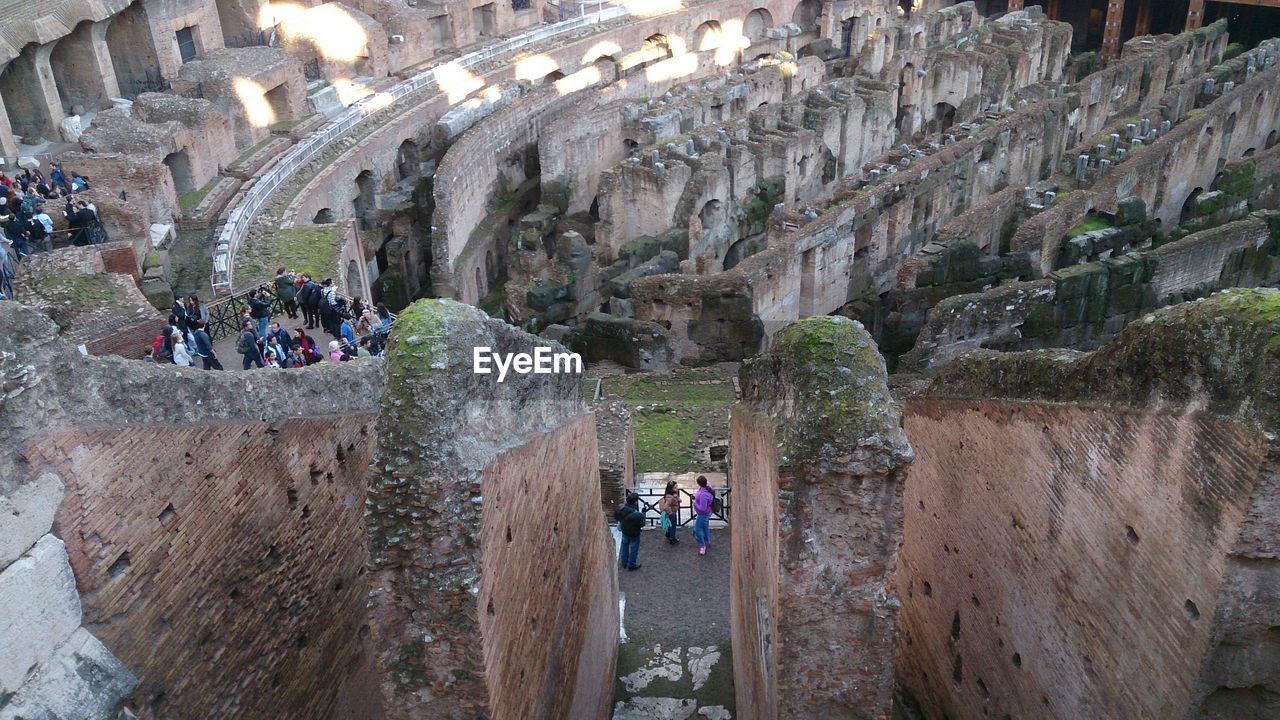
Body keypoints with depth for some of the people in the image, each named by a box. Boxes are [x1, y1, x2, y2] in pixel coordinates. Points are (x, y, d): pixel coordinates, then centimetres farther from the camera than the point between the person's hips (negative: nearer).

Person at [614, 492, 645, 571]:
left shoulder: (621, 509, -21)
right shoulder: (637, 515, -36)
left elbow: (616, 517, -5)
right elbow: (642, 524, -21)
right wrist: (643, 514, -12)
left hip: (624, 531, 5)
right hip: (634, 533, -5)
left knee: (624, 546, 26)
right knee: (633, 549, 16)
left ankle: (624, 562, 42)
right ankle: (631, 565, 30)